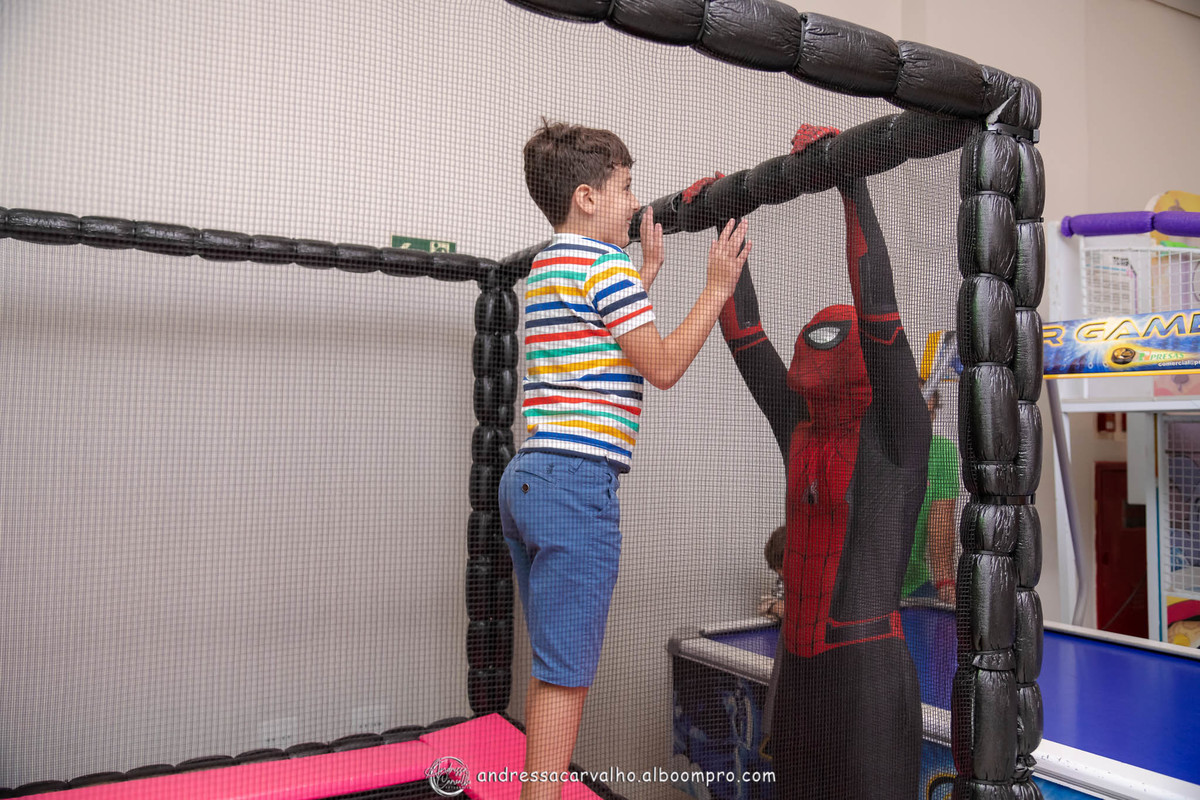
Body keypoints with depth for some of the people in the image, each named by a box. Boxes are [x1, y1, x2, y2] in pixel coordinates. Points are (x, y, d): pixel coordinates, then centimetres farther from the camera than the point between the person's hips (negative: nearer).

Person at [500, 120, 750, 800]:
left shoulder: (549, 266, 20)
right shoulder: (607, 265, -8)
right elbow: (662, 367, -8)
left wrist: (645, 275, 31)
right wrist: (718, 290, -1)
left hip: (529, 478, 10)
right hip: (577, 484, -10)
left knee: (552, 665, 17)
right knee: (567, 673, -2)